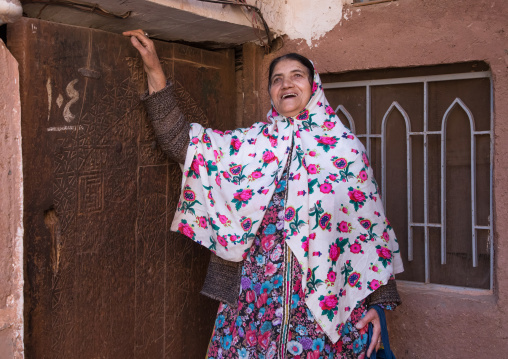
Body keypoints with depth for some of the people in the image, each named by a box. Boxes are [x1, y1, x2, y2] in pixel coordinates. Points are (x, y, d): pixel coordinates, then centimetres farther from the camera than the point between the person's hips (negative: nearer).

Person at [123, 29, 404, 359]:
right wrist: (154, 71, 0)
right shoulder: (251, 144, 7)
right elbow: (180, 141, 4)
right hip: (257, 300, 2)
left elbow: (371, 227, 1)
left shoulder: (346, 148, 2)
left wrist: (377, 303, -3)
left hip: (326, 301, -1)